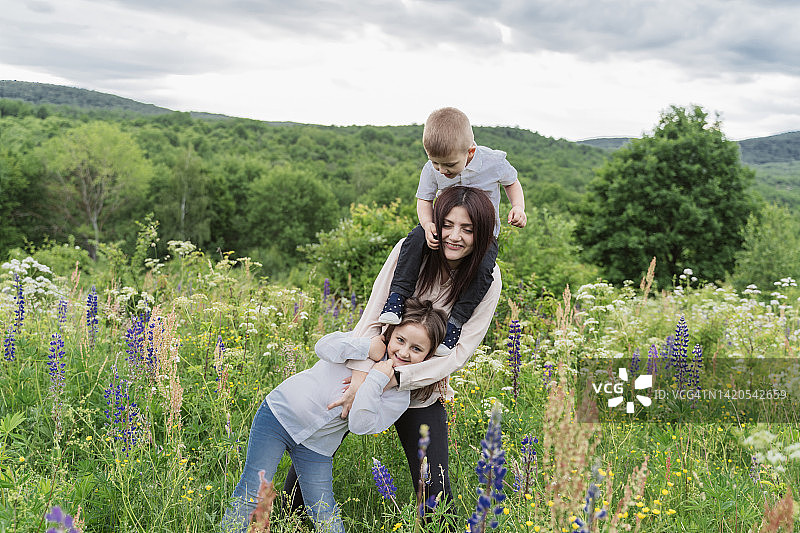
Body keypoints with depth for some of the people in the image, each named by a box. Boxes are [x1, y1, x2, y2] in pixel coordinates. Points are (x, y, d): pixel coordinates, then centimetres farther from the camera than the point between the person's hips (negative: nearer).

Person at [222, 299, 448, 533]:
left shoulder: (400, 397, -6)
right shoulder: (369, 337, -9)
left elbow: (360, 424, -19)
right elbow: (323, 347, -22)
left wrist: (376, 379, -23)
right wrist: (368, 347, -29)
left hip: (317, 446, 2)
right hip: (281, 414, -2)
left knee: (324, 513, -2)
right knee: (253, 490, -4)